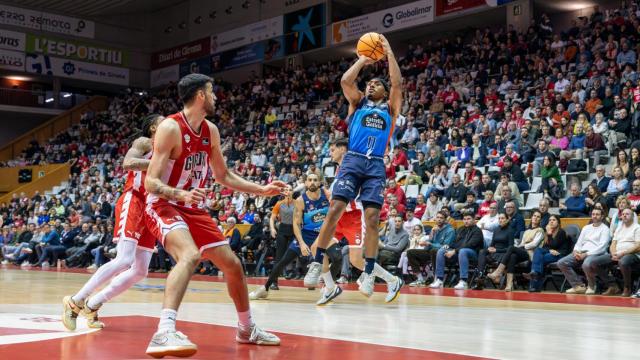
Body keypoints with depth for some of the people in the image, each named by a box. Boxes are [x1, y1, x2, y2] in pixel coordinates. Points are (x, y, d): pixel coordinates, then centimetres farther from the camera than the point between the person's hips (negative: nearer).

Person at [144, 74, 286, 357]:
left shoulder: (211, 131, 5)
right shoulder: (170, 127, -19)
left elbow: (224, 176, 17)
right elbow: (151, 182, -23)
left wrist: (262, 190, 11)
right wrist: (181, 195, -41)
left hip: (194, 209, 8)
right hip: (164, 206, -8)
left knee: (233, 265, 11)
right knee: (190, 256, -37)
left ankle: (246, 329, 31)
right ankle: (164, 333, -45)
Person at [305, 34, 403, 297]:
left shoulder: (389, 108, 17)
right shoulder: (358, 102, 19)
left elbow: (397, 83, 2)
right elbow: (345, 81, 2)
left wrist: (389, 53, 6)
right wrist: (363, 60, 12)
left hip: (376, 165, 0)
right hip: (353, 160, 0)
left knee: (372, 217, -8)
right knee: (335, 209, -12)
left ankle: (369, 273, -5)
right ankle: (317, 263, -5)